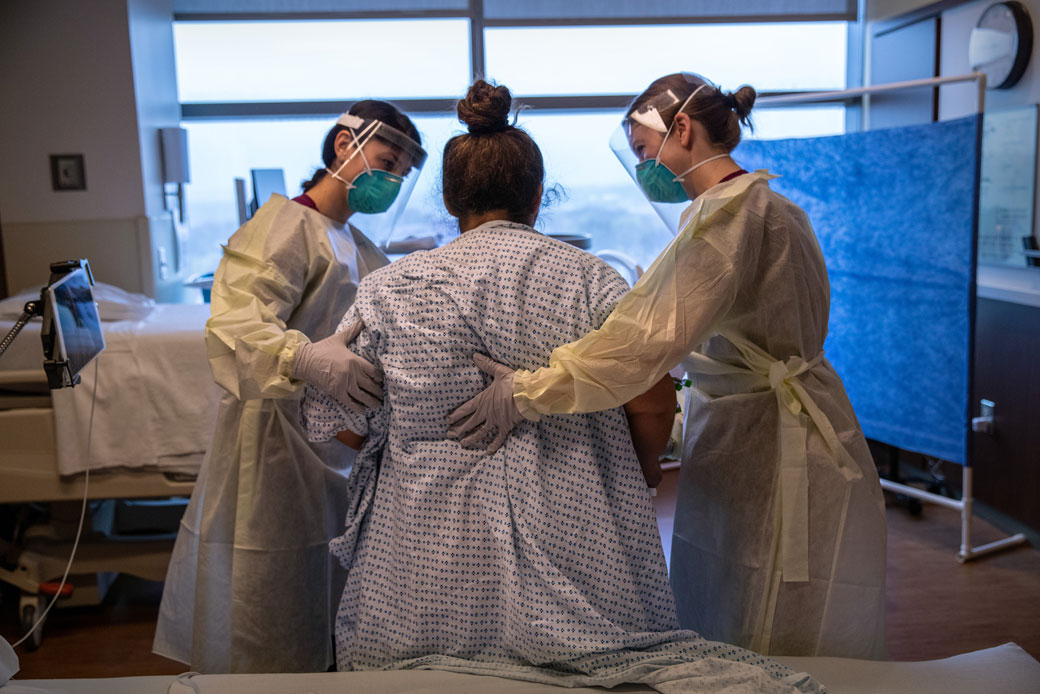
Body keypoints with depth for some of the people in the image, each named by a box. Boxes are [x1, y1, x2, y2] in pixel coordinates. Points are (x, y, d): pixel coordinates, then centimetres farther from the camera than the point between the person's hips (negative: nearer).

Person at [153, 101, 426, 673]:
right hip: (279, 438, -8)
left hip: (340, 442, 8)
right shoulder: (286, 225, -10)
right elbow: (233, 322, -25)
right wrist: (305, 357, -43)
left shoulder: (362, 249, 18)